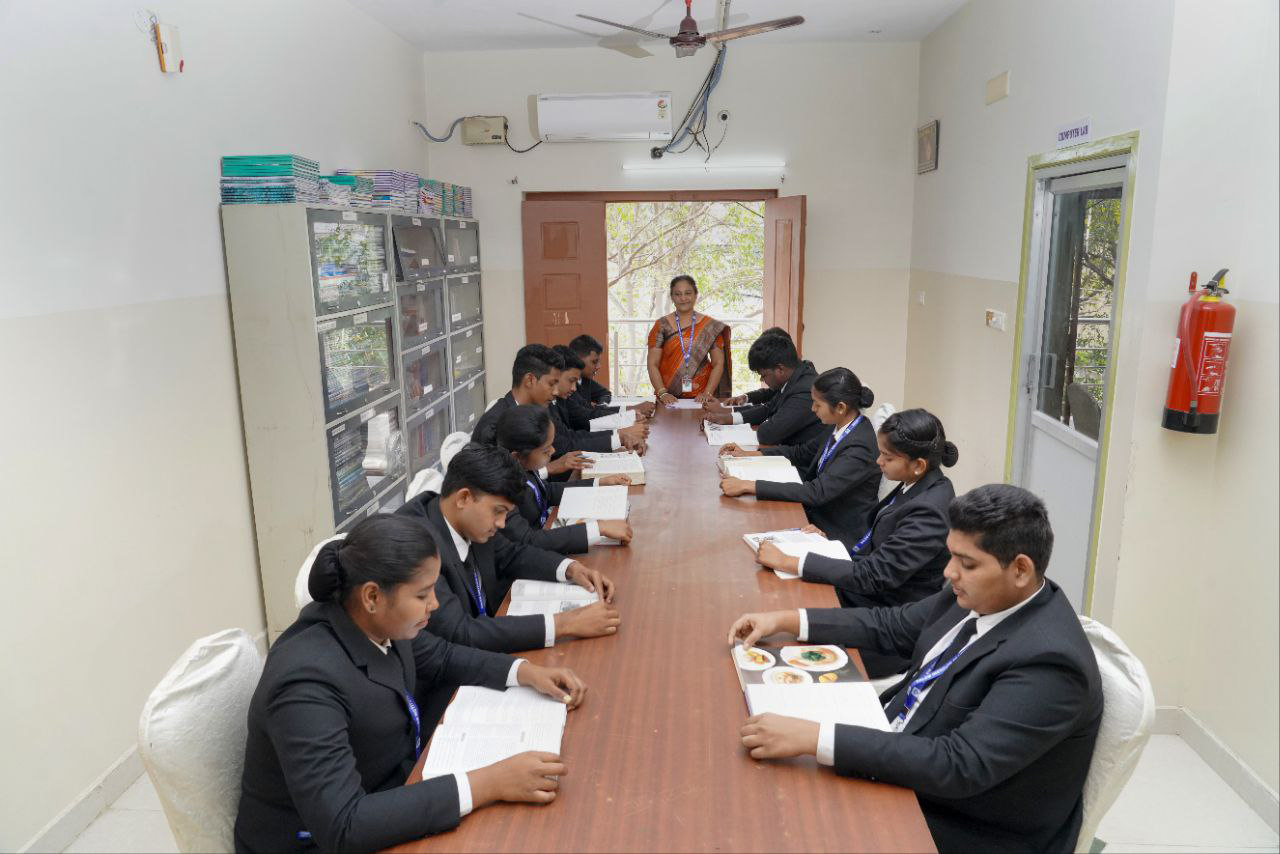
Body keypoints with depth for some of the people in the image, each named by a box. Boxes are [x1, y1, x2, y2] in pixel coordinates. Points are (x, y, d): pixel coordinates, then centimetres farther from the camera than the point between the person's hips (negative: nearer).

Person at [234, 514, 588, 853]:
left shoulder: (376, 621, -10)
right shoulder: (308, 682, -31)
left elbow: (442, 657, 9)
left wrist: (527, 672, -5)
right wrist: (486, 784, -36)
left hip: (390, 789, 7)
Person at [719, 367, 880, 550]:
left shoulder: (859, 448, -27)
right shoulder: (839, 426, -1)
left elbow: (816, 492, -32)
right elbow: (802, 452, 15)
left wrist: (747, 485, -32)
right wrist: (747, 454, 7)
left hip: (838, 533, -7)